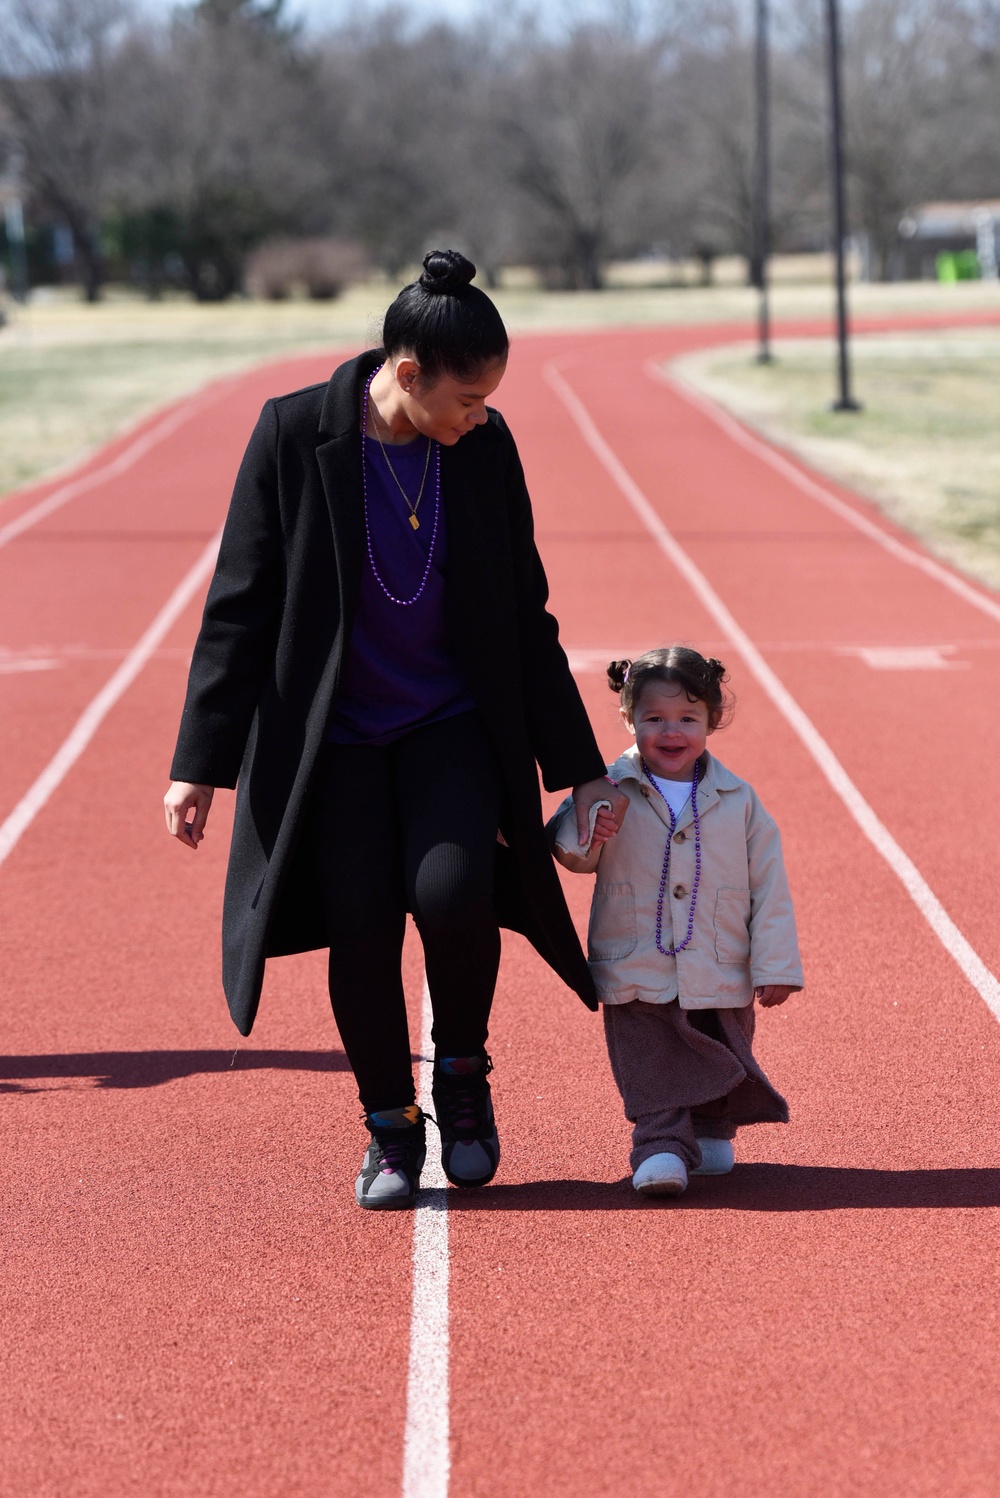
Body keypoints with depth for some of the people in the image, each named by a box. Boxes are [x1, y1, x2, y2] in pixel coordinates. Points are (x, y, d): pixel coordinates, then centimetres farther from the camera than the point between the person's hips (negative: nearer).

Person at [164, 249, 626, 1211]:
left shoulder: (485, 448, -5)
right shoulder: (295, 434, -13)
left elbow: (525, 615, 4)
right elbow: (240, 603, -7)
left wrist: (577, 767, 6)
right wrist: (201, 761, -9)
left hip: (452, 724, 1)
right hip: (333, 734, -1)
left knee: (453, 894, -19)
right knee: (363, 926, -5)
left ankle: (461, 1071, 9)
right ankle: (390, 1128, 16)